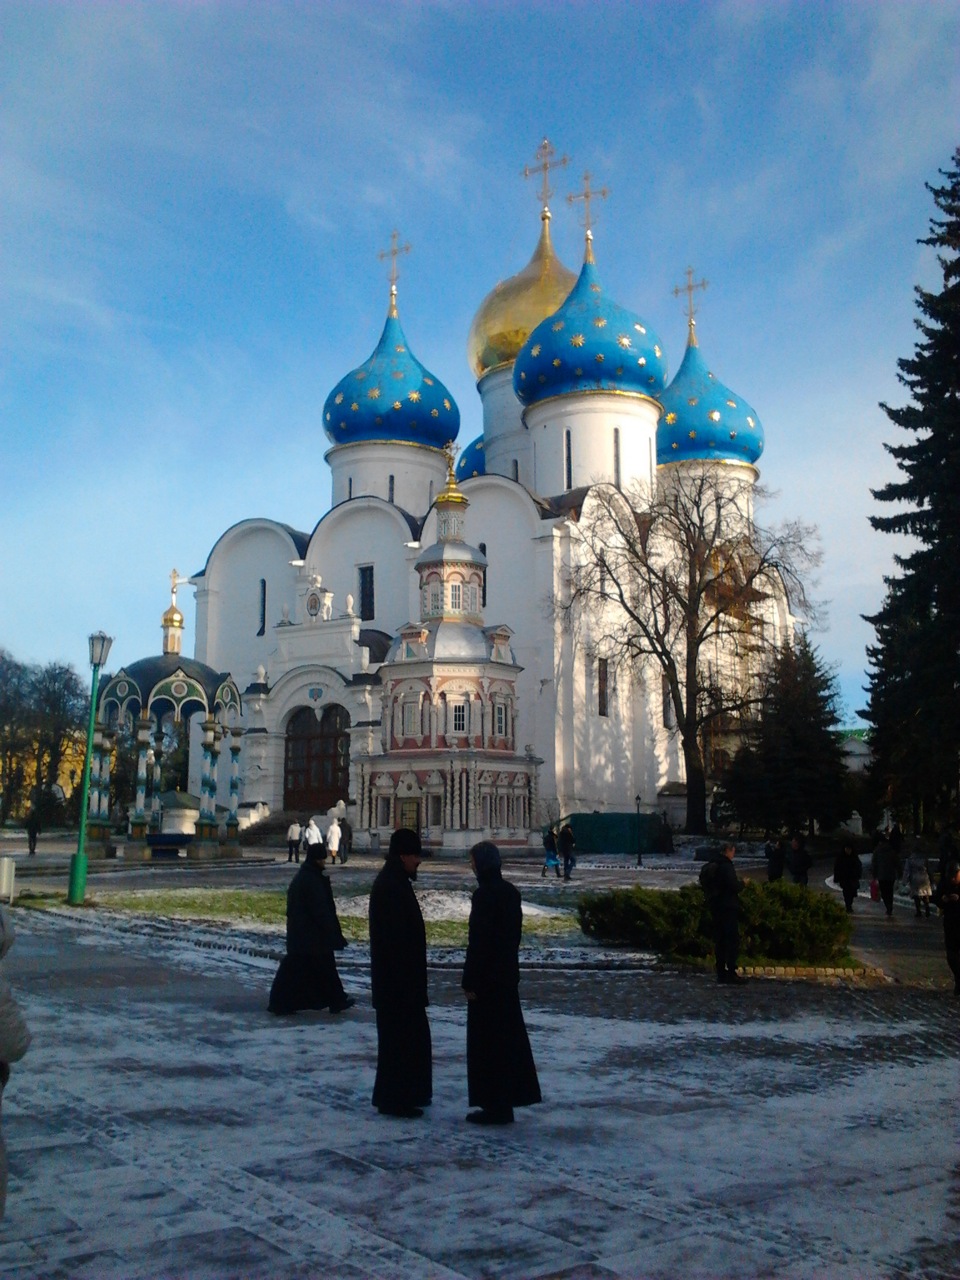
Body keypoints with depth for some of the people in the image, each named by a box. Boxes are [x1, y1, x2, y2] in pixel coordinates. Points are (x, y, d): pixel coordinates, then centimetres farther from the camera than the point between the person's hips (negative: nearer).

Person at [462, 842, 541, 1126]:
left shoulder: (484, 895, -19)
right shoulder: (510, 891, 7)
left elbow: (478, 942, -20)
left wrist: (469, 981, -14)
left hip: (486, 976, -9)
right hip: (508, 973, 9)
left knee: (487, 1039, 1)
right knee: (508, 1034, 16)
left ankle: (495, 1105, 6)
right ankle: (513, 1094, 25)